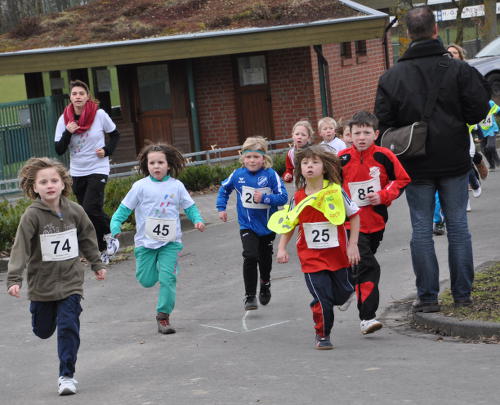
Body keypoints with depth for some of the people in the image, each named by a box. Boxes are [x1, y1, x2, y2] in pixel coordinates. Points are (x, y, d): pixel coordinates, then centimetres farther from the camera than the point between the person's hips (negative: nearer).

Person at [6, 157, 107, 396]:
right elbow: (20, 248, -18)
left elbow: (87, 239, 13)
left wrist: (97, 264, 20)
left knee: (68, 327, -9)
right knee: (43, 330, 13)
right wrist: (14, 279, -26)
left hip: (71, 282, 1)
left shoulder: (74, 211, -3)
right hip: (42, 284, -1)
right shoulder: (32, 216, -14)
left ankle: (67, 376, -2)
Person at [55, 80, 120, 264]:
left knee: (91, 209, -20)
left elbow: (115, 135, 8)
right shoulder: (64, 119, -3)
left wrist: (107, 150, -9)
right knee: (87, 212, 7)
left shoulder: (99, 115, -8)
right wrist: (67, 133, -20)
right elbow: (59, 150, -4)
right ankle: (104, 250, 19)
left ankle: (109, 236, 6)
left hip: (98, 169, -4)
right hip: (77, 172, 4)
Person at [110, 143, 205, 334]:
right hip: (146, 241, 0)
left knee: (168, 279, -10)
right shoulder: (140, 186, -4)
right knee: (146, 281, 5)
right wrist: (115, 225, -16)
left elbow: (189, 206, 9)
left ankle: (163, 316, 1)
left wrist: (197, 220, -10)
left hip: (170, 241, 0)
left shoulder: (176, 186, 0)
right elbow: (125, 208, -1)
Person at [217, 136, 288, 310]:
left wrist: (264, 198, -26)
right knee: (250, 257, -19)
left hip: (267, 225, 0)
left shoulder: (271, 175, -15)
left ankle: (265, 284, 49)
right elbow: (224, 189, 12)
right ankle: (250, 296, -9)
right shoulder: (238, 175, -8)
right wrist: (221, 208, 7)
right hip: (247, 226, 0)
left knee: (265, 258, 18)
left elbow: (283, 197, -15)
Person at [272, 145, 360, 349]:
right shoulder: (298, 197, -4)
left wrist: (353, 245, -4)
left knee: (341, 295, 12)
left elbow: (354, 215, 0)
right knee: (322, 298, -8)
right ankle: (322, 335, 11)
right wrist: (282, 248, -2)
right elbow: (288, 224, 8)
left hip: (337, 254, 0)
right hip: (311, 256, 0)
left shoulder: (336, 191, -9)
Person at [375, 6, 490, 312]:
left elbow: (384, 125, -2)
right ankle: (462, 293, 12)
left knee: (422, 229, 5)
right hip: (455, 162, 0)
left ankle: (428, 296, 5)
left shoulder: (391, 77, -3)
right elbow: (478, 110, -9)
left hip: (417, 166, 0)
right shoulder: (459, 69, -7)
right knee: (458, 225, 9)